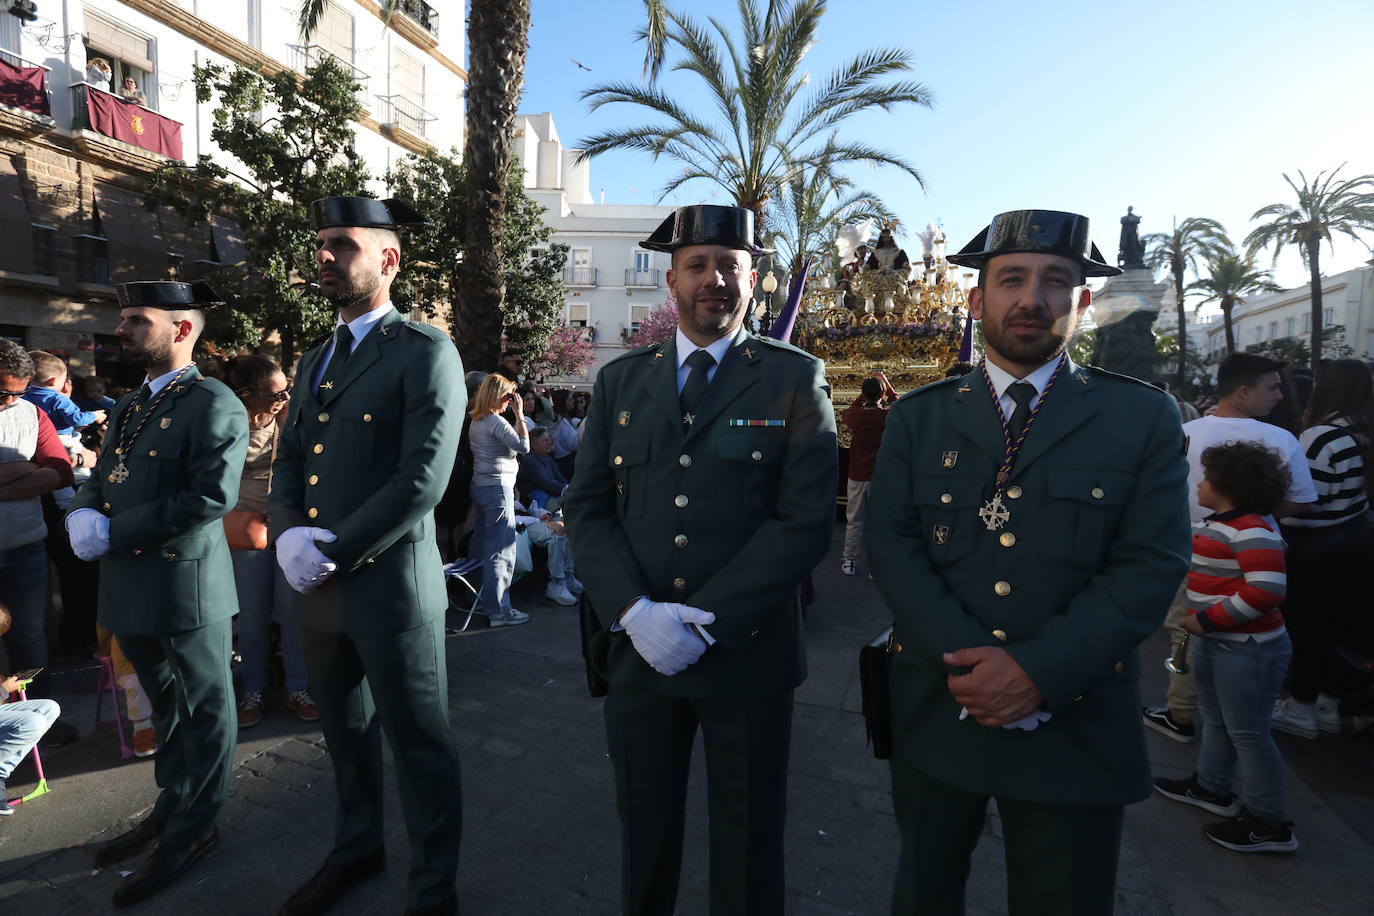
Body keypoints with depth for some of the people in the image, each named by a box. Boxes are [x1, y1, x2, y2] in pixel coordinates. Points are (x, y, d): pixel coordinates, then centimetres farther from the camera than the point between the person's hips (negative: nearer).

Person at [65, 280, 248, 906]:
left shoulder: (215, 406, -14)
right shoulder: (128, 408, 15)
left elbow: (211, 497, -23)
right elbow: (98, 480, 17)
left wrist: (112, 533, -17)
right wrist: (84, 515, -6)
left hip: (187, 588, -8)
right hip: (131, 589, 8)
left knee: (202, 713, 8)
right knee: (167, 707, 23)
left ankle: (191, 831, 25)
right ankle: (172, 807, 40)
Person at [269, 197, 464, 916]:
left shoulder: (426, 353, -10)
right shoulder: (314, 360, 15)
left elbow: (423, 480, -19)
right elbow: (288, 463, 14)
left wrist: (335, 553, -15)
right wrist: (288, 535, -5)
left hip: (390, 586, -7)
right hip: (315, 586, 8)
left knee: (418, 743, 6)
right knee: (344, 731, 23)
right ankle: (356, 849, 46)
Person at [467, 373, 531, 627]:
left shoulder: (476, 420, 13)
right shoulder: (496, 421, -15)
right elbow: (523, 446, -19)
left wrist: (515, 415, 13)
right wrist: (519, 414, -14)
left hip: (480, 486, 10)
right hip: (498, 488, -10)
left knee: (480, 546, 16)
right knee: (501, 551, -6)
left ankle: (477, 598, 26)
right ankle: (499, 611, -2)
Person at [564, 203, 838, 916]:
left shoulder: (796, 380, -4)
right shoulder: (620, 380, 5)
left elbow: (805, 521, -11)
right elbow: (585, 508, 1)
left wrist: (704, 620, -16)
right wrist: (636, 613, -13)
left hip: (749, 654, -2)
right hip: (635, 647, 3)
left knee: (748, 842, 17)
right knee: (644, 831, 22)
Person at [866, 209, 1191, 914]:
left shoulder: (1143, 416, 0)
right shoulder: (918, 416, 2)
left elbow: (1152, 563, -8)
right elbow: (890, 542, -6)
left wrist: (1039, 670, -18)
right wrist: (965, 661, -18)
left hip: (1077, 722, -1)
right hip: (935, 712, 2)